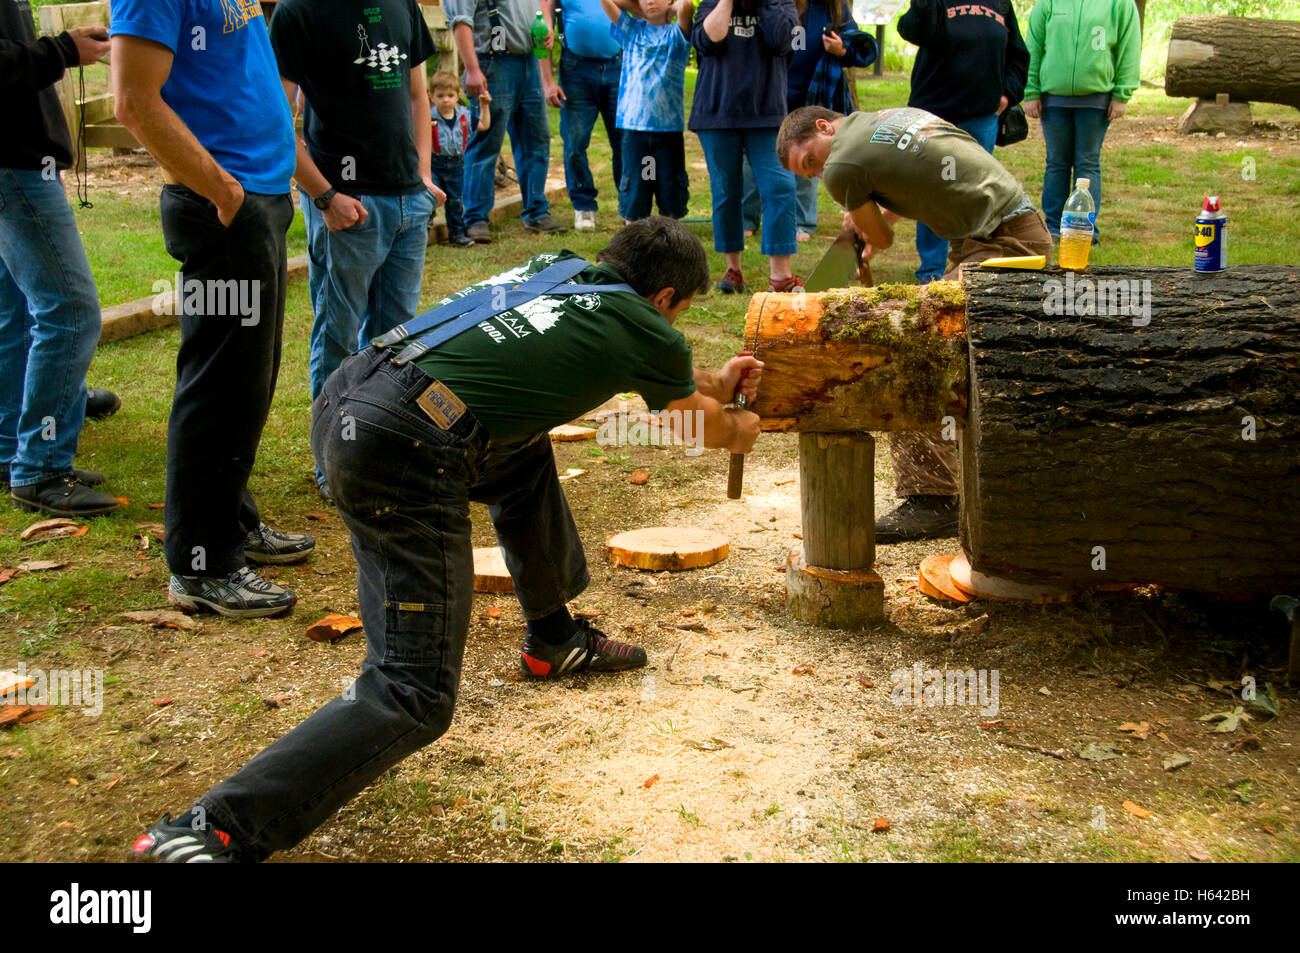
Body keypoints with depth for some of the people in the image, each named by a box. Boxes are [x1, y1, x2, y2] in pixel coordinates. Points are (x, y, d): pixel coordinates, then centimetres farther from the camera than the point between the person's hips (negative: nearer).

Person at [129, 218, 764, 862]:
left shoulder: (559, 266, 26)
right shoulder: (649, 333, 9)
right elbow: (706, 427, 29)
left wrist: (713, 384, 56)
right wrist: (741, 430, 52)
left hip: (342, 397, 9)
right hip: (403, 451, -9)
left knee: (525, 455, 32)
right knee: (413, 696, -5)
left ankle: (553, 639, 42)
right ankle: (214, 831, -13)